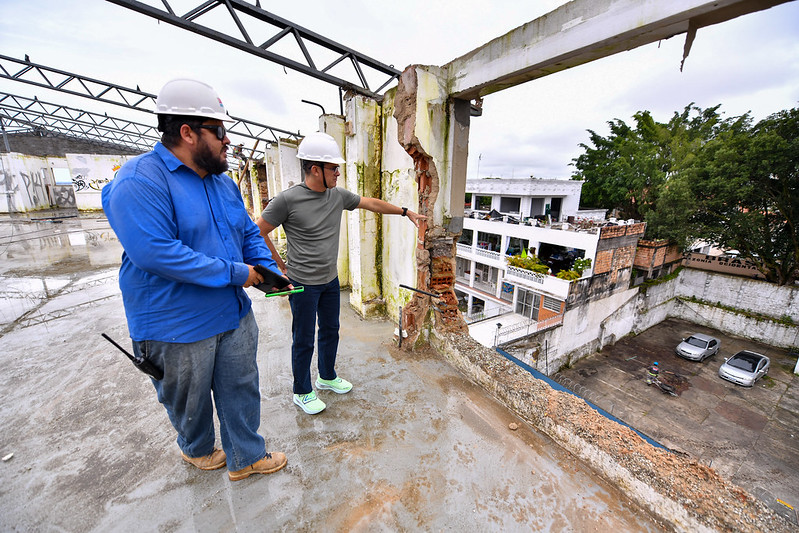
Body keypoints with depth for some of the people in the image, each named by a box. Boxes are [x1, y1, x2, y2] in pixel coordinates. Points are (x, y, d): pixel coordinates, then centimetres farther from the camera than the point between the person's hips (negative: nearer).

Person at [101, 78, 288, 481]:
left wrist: (269, 272, -4)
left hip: (235, 315, 6)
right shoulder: (139, 181, -17)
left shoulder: (223, 182, 8)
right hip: (178, 327, -6)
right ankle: (196, 448, 51)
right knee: (189, 400, 20)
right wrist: (235, 273, -23)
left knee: (241, 390, 17)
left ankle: (246, 457, 39)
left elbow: (249, 233, 12)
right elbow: (155, 253, -28)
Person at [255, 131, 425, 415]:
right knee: (304, 341, 8)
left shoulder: (338, 195, 1)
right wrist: (281, 268, -7)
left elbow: (372, 203, 11)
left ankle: (327, 377, 43)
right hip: (303, 285, -6)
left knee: (330, 331, 19)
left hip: (330, 280, 6)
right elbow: (257, 232, -9)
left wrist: (406, 212, 16)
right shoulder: (287, 199, -17)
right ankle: (302, 392, 30)